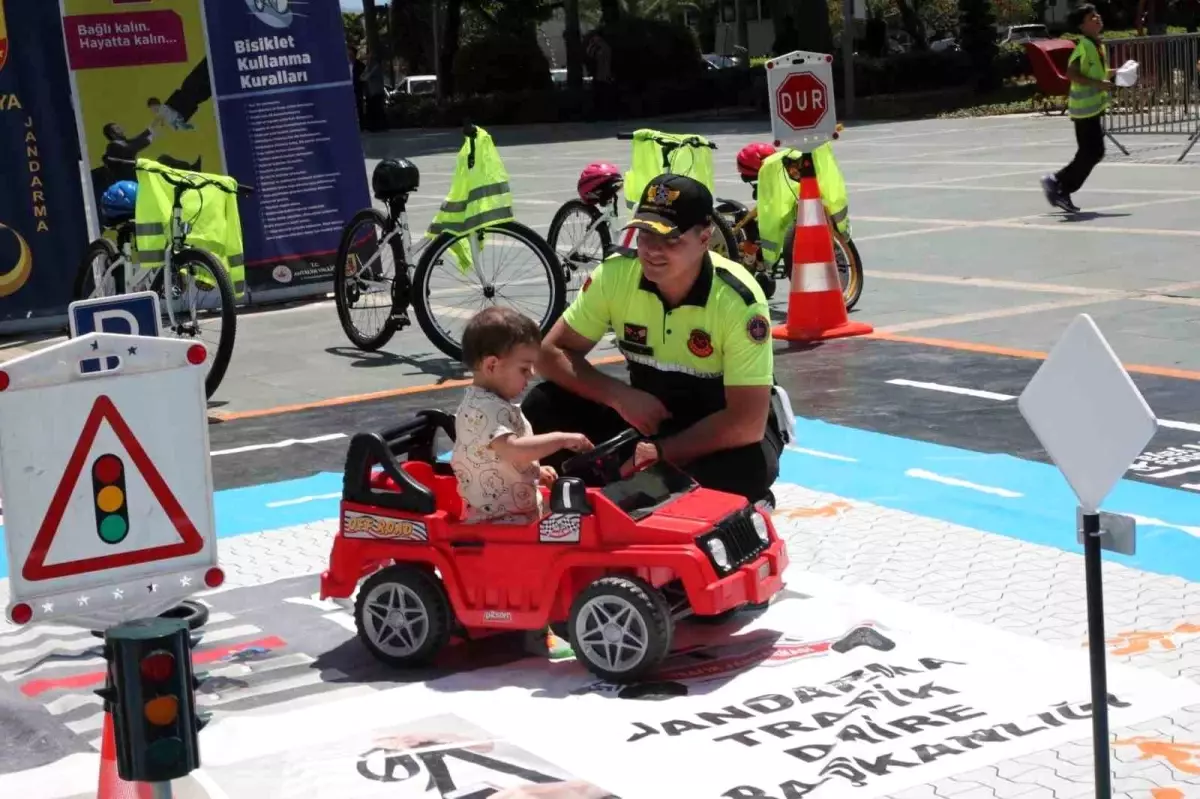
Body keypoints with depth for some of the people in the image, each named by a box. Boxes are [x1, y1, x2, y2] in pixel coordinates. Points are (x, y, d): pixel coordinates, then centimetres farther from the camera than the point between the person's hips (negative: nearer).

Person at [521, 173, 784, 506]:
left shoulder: (738, 300, -27)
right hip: (648, 413, 4)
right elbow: (551, 353, -8)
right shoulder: (615, 274, -16)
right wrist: (619, 397, -24)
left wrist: (656, 454, -26)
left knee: (743, 471, -38)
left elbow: (747, 423, -29)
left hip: (723, 428, -4)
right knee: (542, 409, -17)